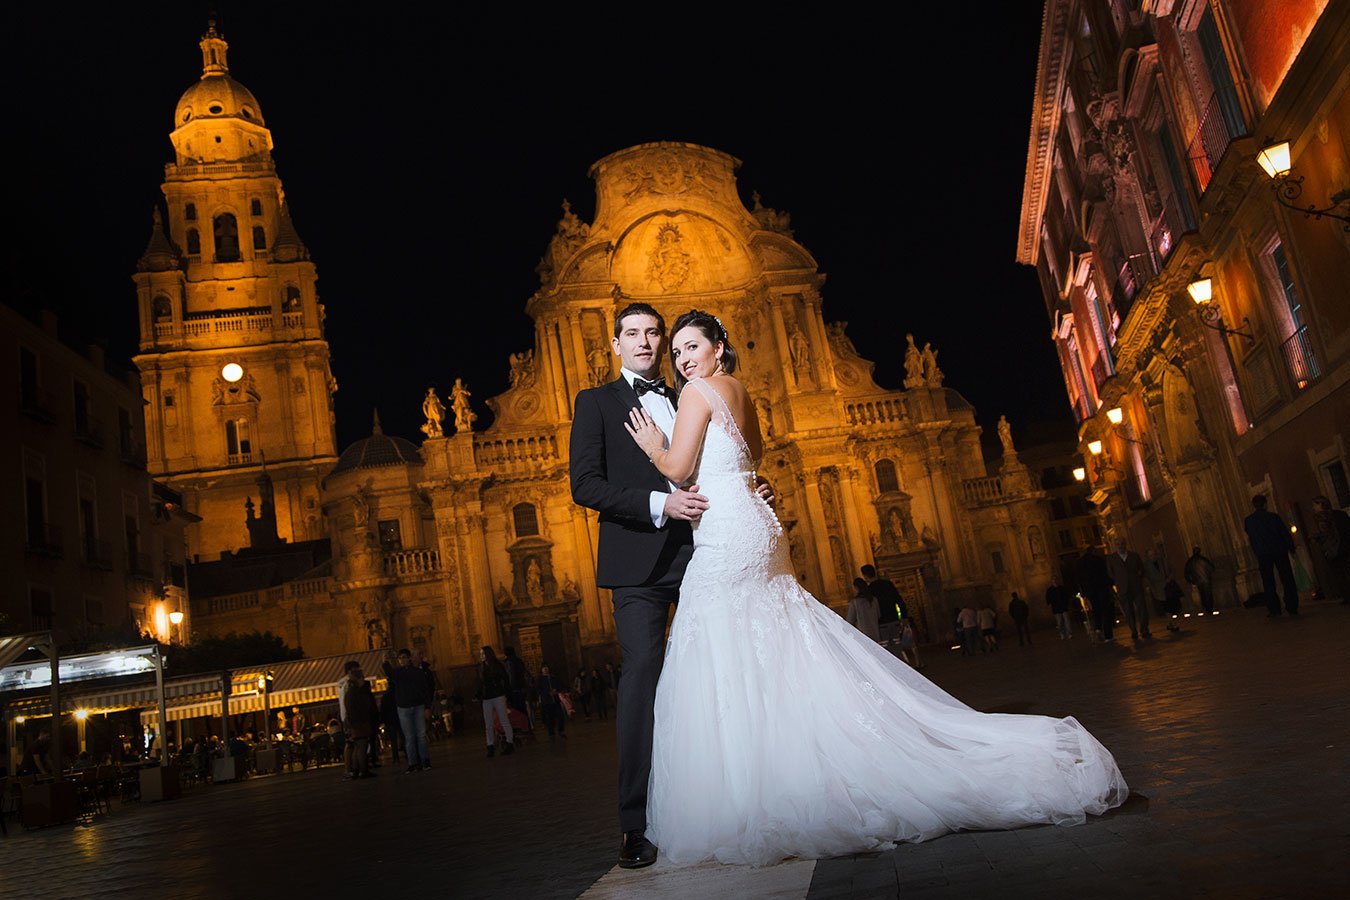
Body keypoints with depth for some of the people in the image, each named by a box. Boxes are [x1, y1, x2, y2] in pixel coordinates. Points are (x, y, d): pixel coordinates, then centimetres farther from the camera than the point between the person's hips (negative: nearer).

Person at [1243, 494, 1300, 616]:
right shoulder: (1274, 516, -3)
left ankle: (1273, 609, 2)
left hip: (1263, 555, 0)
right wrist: (1291, 547, 11)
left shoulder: (1248, 521, -1)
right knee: (1287, 580, 6)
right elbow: (1286, 533, -1)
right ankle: (1292, 607, 5)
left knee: (1268, 583, 6)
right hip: (1279, 551, 0)